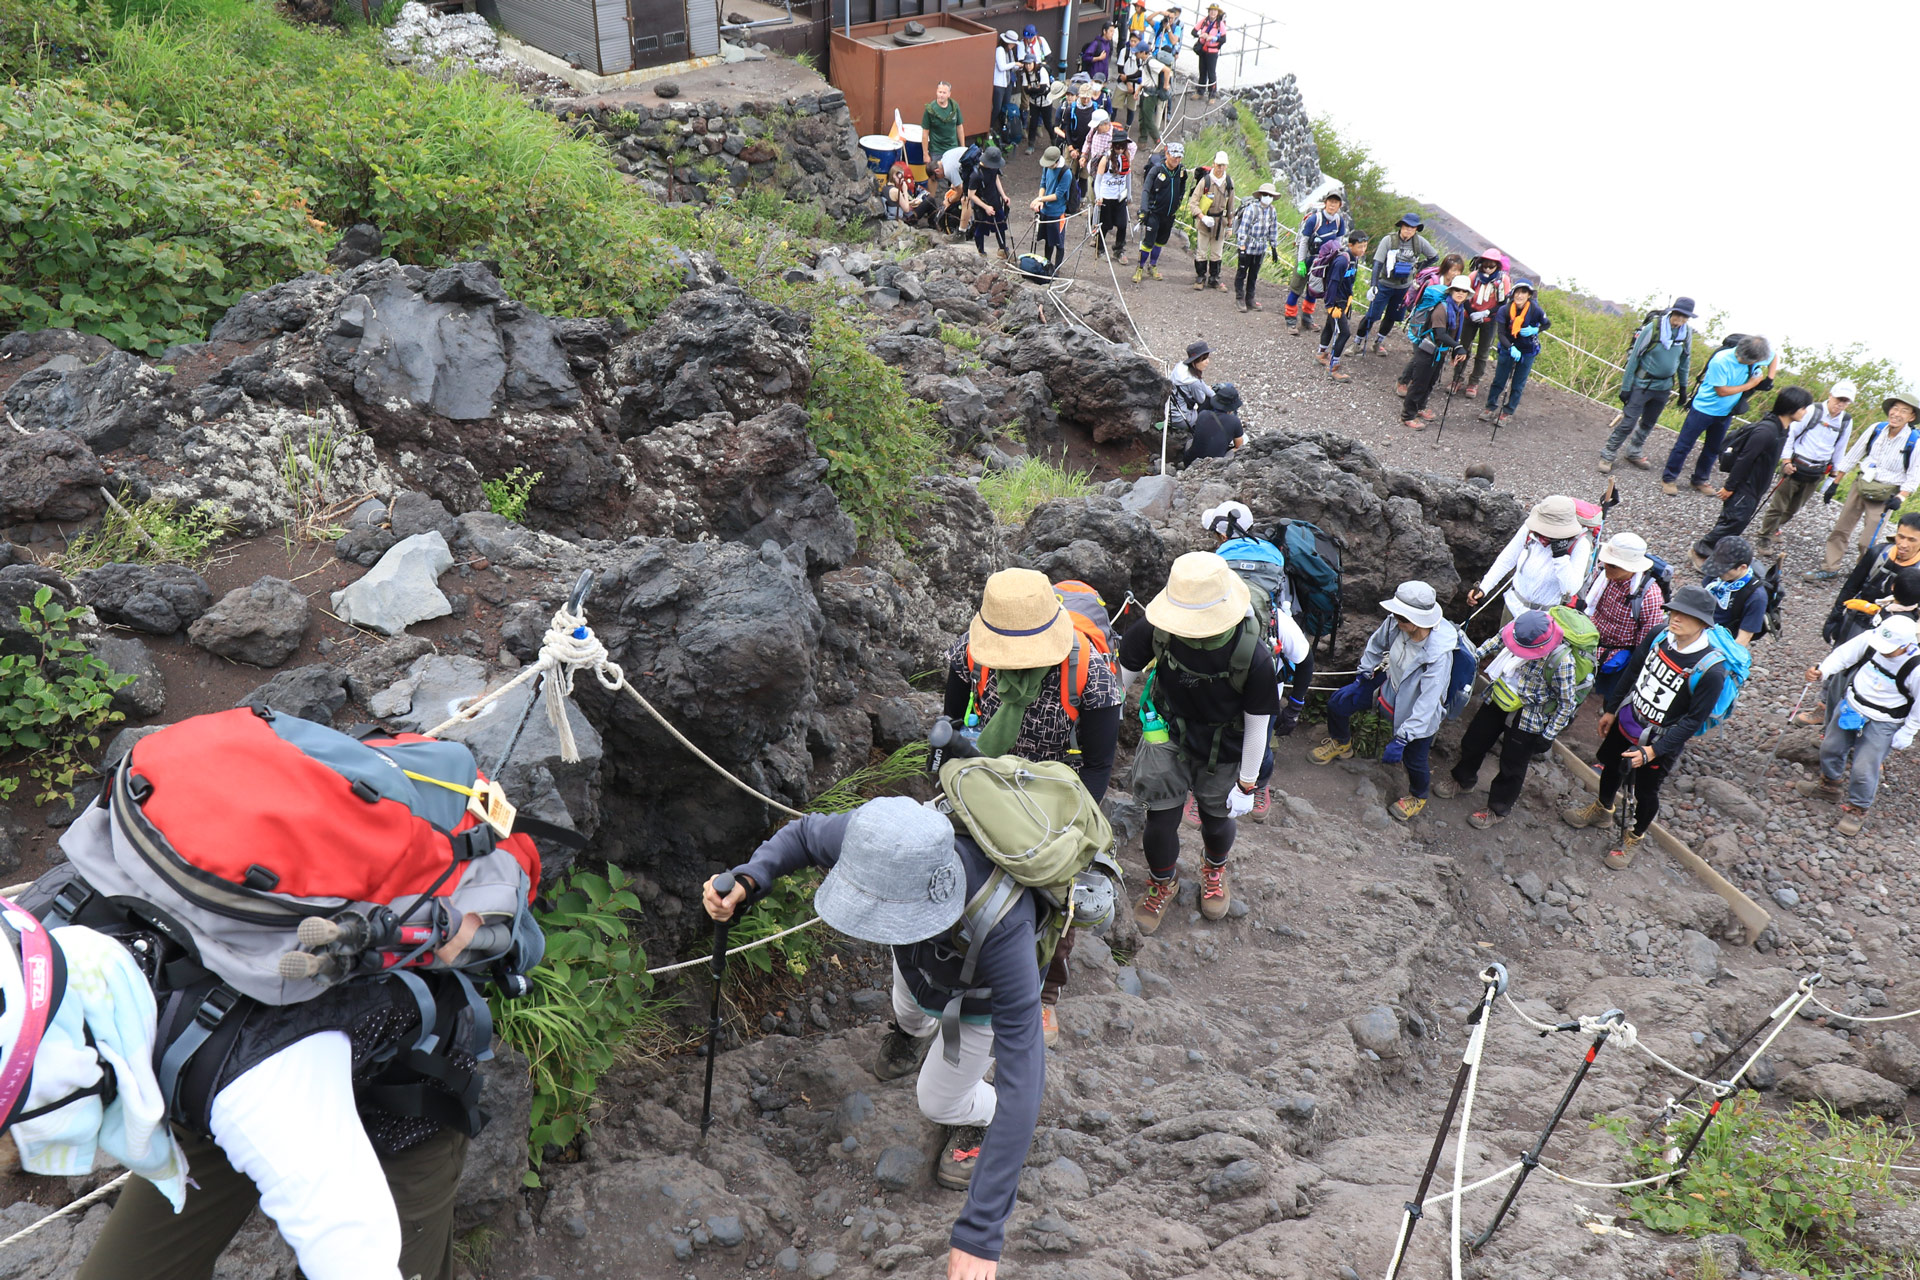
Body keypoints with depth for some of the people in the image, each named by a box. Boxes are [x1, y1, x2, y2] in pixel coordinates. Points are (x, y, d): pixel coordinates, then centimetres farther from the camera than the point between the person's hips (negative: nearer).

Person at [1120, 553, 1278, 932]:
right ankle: (1161, 883, 40)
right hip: (1170, 733, 1)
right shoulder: (1158, 629, -29)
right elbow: (1122, 673, -10)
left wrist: (1247, 785, -8)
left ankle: (1215, 870, 57)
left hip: (1223, 748, -1)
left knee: (1216, 819, 20)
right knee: (1161, 819, 6)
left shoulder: (1253, 658, -34)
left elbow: (1257, 726, -18)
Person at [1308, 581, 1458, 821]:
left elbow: (1427, 705, -37)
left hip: (1417, 709, -6)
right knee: (1337, 703, 9)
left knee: (1414, 760, 5)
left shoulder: (1438, 656, -41)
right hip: (1391, 683, 6)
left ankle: (1418, 796, 41)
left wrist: (1401, 740, -36)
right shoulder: (1395, 624, -27)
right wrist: (1365, 674, 11)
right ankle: (1341, 744, 43)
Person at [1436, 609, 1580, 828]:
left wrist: (1548, 736, -15)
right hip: (1499, 699, 6)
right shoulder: (1521, 625, -22)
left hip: (1527, 720, -6)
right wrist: (1474, 658, -3)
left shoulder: (1561, 661, -35)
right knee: (1473, 741, 25)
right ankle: (1463, 780, 53)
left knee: (1512, 767, 15)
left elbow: (1566, 704, -21)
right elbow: (1497, 639, 4)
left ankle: (1498, 810, 40)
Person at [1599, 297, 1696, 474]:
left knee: (1648, 424, 17)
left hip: (1664, 387, 5)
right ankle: (1607, 455, 5)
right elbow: (1634, 357, -12)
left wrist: (1683, 387, 15)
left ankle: (1635, 453, 32)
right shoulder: (1653, 328, -18)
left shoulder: (1687, 334, -4)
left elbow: (1685, 361, 11)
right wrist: (1625, 387, -11)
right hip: (1642, 384, -5)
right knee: (1628, 423, -6)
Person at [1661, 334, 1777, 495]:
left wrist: (1769, 379, -7)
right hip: (1704, 408, -6)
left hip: (1725, 413, 6)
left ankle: (1699, 479, 28)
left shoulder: (1756, 357, -13)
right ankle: (1669, 478, 10)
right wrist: (1750, 385, -19)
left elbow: (1775, 358, 10)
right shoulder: (1720, 361, -30)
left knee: (1713, 449, 15)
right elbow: (1722, 391, -25)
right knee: (1684, 445, 0)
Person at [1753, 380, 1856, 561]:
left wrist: (1833, 473, 18)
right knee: (1778, 505, -1)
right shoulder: (1813, 411, -10)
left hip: (1817, 472, 5)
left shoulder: (1847, 421, 5)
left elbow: (1839, 449, 16)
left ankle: (1773, 528, 32)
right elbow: (1790, 434, -6)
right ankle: (1764, 540, 9)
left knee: (1793, 509, 12)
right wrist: (1786, 460, -12)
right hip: (1795, 466, -5)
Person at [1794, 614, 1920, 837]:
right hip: (1851, 705, 5)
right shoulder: (1870, 638, -21)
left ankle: (1857, 809, 20)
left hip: (1883, 723, -5)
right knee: (1831, 748, 20)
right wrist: (1822, 671, -26)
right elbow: (1843, 655, -7)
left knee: (1864, 768, -5)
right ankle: (1829, 785, 48)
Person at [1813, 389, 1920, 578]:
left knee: (1867, 543, -5)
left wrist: (1900, 498, -23)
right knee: (1840, 529, 8)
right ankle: (1830, 569, 19)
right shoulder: (1877, 429, -4)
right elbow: (1852, 456, 5)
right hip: (1861, 485, 4)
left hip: (1884, 496, -4)